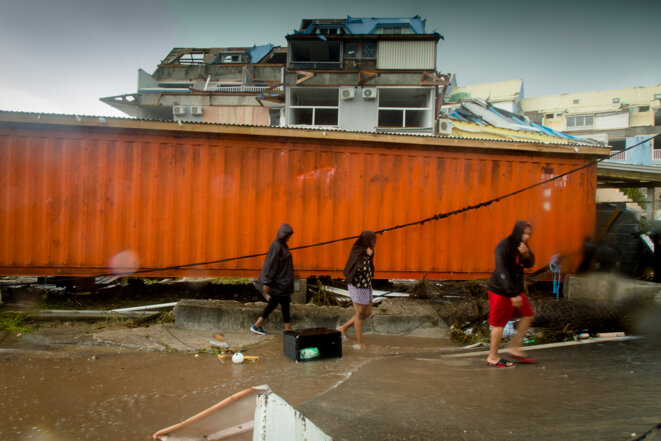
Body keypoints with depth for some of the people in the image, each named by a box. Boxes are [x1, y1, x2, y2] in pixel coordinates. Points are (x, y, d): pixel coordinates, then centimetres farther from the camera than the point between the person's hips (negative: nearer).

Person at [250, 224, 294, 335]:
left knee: (274, 302, 13)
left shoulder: (281, 245, 11)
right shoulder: (276, 246, -19)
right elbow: (270, 264, -22)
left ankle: (257, 325, 17)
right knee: (285, 303, 0)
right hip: (280, 282, -10)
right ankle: (288, 329, 12)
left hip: (281, 281, 10)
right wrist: (266, 283, -23)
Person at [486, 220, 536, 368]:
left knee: (528, 315, 11)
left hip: (515, 290, 9)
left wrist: (526, 254, -18)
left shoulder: (522, 245, 6)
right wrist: (513, 295, -27)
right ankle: (492, 358, 11)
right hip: (501, 291, -9)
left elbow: (530, 264, 5)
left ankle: (514, 348, 20)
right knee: (499, 323, -2)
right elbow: (502, 272, -26)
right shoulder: (504, 247, -21)